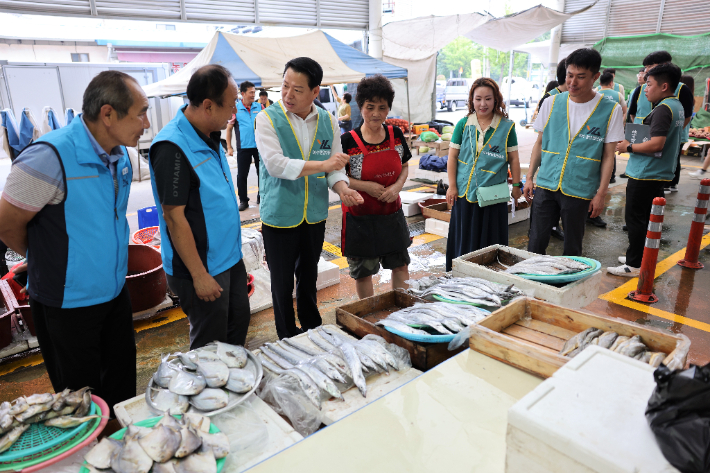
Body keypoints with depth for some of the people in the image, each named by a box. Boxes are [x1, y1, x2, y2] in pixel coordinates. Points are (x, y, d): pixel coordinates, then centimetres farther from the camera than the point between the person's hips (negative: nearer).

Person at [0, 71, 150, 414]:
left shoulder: (120, 155, 0)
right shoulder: (50, 158, -25)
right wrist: (49, 260, 2)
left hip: (115, 292, 7)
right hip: (68, 305, -6)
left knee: (122, 386, 21)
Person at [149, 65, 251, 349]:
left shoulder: (210, 136, 5)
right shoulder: (172, 147, -23)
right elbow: (174, 217, -22)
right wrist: (199, 275, -18)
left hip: (230, 258, 9)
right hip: (204, 269, -8)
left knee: (238, 324, 22)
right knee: (210, 347, 10)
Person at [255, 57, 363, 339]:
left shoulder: (328, 122, 1)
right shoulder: (268, 119, -11)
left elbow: (335, 166, 5)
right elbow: (275, 164, -23)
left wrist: (341, 187, -16)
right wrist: (322, 164, -24)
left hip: (315, 215, 4)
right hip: (279, 217, -4)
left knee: (309, 276, 21)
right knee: (282, 282, 9)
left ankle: (313, 330, 41)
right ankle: (288, 338, 29)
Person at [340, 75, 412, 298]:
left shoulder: (396, 135, -1)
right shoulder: (348, 141, -13)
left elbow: (404, 167, 11)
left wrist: (397, 186, -10)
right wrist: (366, 186, -20)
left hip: (392, 213, 4)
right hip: (360, 217, -4)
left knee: (400, 265, 14)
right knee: (363, 271, 10)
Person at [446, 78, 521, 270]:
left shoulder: (506, 126, 0)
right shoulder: (463, 124, 1)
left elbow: (513, 158, 4)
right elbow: (452, 156, 2)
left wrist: (516, 185, 6)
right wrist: (452, 186, -2)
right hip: (465, 191, 1)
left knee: (491, 239, 8)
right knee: (465, 238, 9)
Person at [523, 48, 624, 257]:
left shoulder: (610, 110, -2)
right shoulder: (551, 103, 4)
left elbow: (608, 157, 0)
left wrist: (601, 194, -3)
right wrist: (529, 177, 8)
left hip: (579, 191, -2)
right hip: (545, 185, 2)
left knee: (572, 249, 8)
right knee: (535, 244, 3)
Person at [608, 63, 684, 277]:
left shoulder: (663, 109, -18)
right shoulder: (677, 106, 14)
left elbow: (656, 144, -28)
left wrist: (629, 147, -15)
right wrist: (635, 140, 12)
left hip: (645, 174, -10)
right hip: (660, 173, 10)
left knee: (635, 218, -3)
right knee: (649, 218, 19)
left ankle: (634, 265, 3)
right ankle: (645, 257, 30)